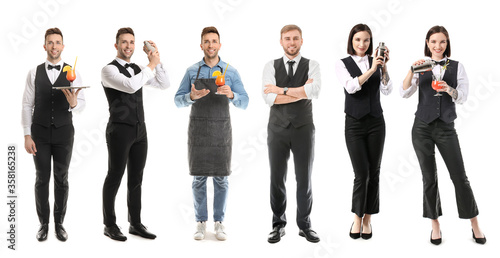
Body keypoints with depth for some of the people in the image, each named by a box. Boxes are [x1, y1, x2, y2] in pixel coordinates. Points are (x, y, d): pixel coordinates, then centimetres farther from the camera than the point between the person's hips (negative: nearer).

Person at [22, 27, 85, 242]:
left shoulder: (73, 73, -1)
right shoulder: (34, 73, 0)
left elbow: (81, 103, -5)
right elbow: (27, 105, 0)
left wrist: (74, 103, -30)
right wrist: (27, 136, -6)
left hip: (64, 132, 0)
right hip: (40, 133, 0)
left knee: (62, 179, 7)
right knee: (42, 179, 6)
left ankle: (59, 223, 20)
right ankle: (43, 224, 18)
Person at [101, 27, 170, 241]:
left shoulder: (138, 69, 14)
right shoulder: (109, 70, -10)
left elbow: (164, 85, 8)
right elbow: (131, 86, -28)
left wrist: (157, 60, -3)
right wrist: (152, 64, -19)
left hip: (140, 130, 7)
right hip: (120, 130, -7)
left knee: (136, 179, 11)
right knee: (115, 178, 1)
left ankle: (135, 224, 21)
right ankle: (110, 225, 13)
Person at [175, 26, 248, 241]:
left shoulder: (231, 72, 1)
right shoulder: (192, 71, 3)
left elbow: (244, 103, -2)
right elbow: (178, 100, 1)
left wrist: (231, 95, -24)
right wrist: (192, 97, -21)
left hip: (221, 131, 0)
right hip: (198, 130, 0)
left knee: (221, 178, 3)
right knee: (199, 178, 3)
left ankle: (219, 223, 13)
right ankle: (201, 223, 14)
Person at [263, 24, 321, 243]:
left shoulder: (311, 66, 2)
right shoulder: (271, 67, 3)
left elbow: (313, 91, -18)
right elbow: (269, 98, -12)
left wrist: (281, 89, -15)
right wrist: (302, 92, -14)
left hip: (303, 129, 0)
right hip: (278, 129, 1)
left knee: (304, 179, 6)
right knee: (277, 179, 6)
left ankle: (305, 225, 19)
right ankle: (278, 225, 19)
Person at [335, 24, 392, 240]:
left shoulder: (376, 62, 6)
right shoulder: (342, 64, 1)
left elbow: (387, 90, -5)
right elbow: (351, 87, -17)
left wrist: (384, 68, -18)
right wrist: (371, 70, -26)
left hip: (376, 121, 3)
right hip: (354, 123, -2)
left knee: (374, 172, 5)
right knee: (361, 173, -6)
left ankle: (367, 219, 16)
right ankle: (357, 218, 11)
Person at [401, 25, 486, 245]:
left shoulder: (457, 67, 4)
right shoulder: (421, 68, 3)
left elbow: (463, 97, -2)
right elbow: (405, 93, -6)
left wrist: (449, 89, -22)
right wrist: (411, 71, -22)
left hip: (446, 128, 0)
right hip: (422, 127, 0)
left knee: (459, 176, 0)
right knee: (429, 177, 6)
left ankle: (475, 225, 12)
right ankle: (435, 225, 16)